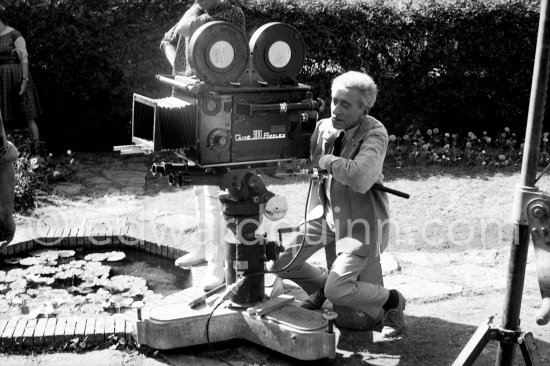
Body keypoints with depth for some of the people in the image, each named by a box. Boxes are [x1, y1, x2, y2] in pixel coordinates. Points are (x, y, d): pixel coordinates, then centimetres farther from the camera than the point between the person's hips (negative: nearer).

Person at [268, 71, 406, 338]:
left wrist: (325, 160, -22)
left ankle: (391, 301, 12)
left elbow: (359, 179, -36)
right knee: (279, 262, 0)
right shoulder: (323, 127, -1)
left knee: (338, 290, -18)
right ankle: (320, 284, 31)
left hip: (360, 220, -6)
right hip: (325, 214, 6)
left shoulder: (375, 134, -19)